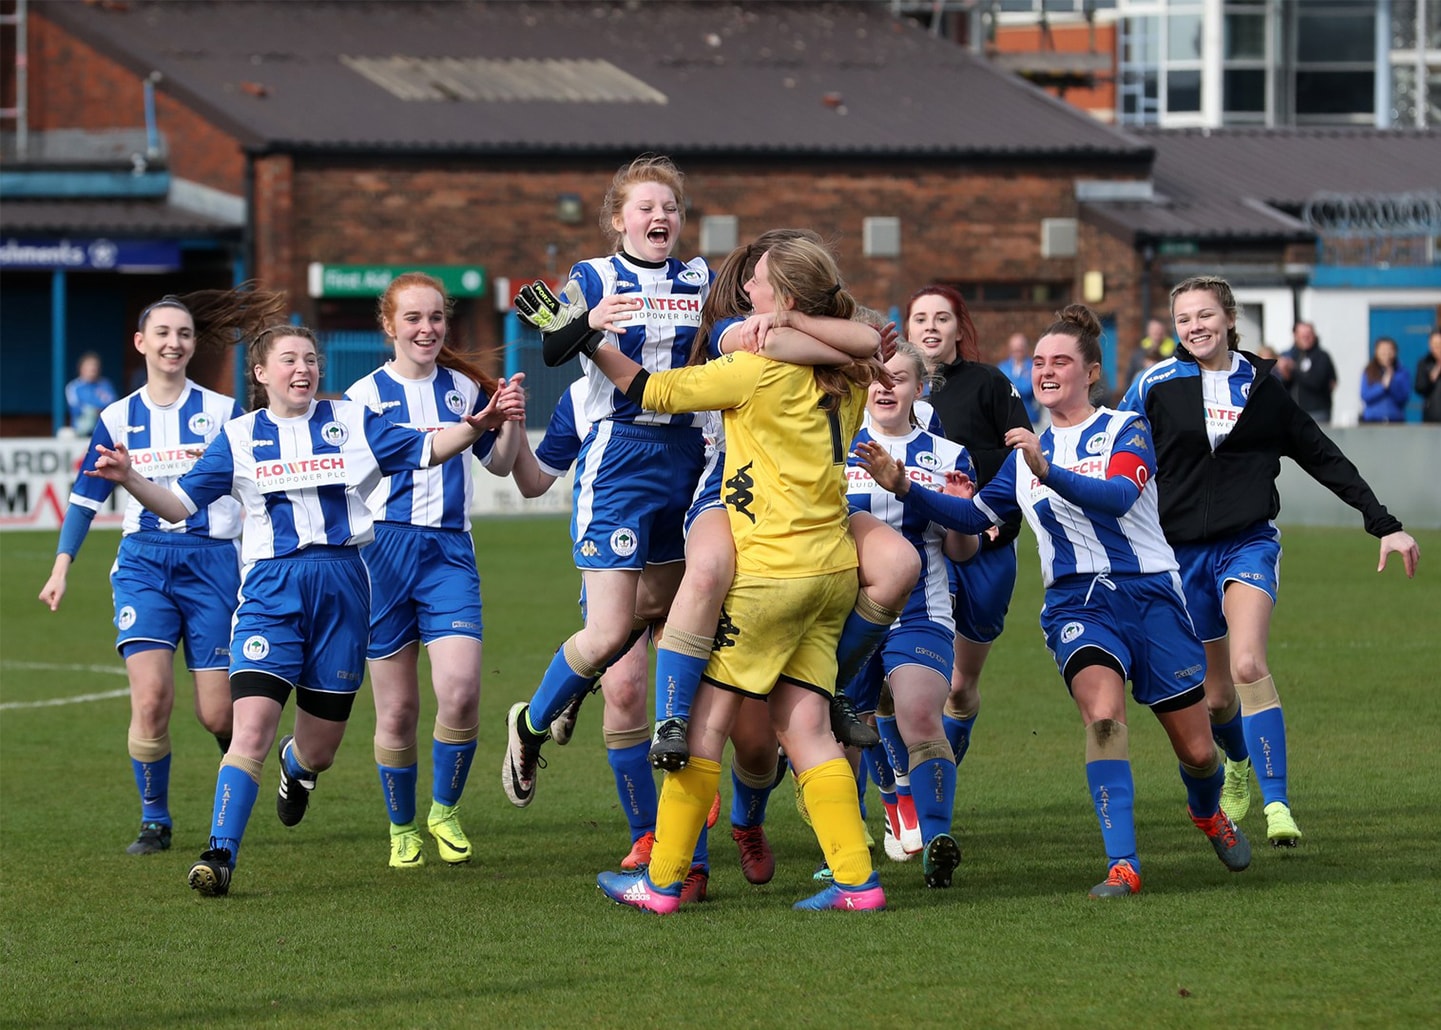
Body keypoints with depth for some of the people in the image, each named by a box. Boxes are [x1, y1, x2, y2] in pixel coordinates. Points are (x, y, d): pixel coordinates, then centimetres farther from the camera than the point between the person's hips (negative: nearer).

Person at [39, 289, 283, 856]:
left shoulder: (222, 412, 2)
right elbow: (86, 496, 13)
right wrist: (61, 567, 7)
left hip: (211, 559, -1)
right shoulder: (119, 418, 7)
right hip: (142, 559, 1)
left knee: (217, 713, -4)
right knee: (150, 699, -15)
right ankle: (154, 821, -1)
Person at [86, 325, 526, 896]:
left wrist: (476, 425, -12)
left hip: (341, 583, 1)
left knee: (319, 749, 10)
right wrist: (130, 479, -14)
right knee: (252, 726, -19)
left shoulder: (351, 422, 10)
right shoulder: (239, 437, 8)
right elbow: (180, 503, 4)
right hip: (270, 588, -1)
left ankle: (297, 764, 48)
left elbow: (425, 449, 5)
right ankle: (220, 855, -16)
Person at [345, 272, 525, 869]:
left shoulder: (465, 389, 11)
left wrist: (511, 417, 2)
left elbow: (499, 463, 19)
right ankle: (402, 829, 21)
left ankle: (444, 812, 5)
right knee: (396, 712, 2)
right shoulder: (365, 396, 4)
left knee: (460, 692, -17)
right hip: (384, 548, -1)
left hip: (449, 550, 1)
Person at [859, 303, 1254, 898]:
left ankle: (1208, 813, 42)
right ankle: (1122, 865, -31)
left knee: (1197, 752, 5)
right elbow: (973, 515, 20)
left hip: (1148, 595, -2)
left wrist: (1049, 473, -38)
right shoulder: (1027, 453, 14)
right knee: (1103, 713, -29)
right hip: (1075, 605, 2)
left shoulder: (1125, 431, -3)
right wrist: (904, 488, 5)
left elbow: (1119, 495, -23)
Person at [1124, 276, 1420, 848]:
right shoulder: (1156, 387, 1)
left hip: (1249, 544, -1)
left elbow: (1324, 459, 10)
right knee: (1215, 695, 9)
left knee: (1248, 665, -25)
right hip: (1182, 552, 1)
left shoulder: (1260, 386, 4)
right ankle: (1240, 764, 43)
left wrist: (1383, 524, 8)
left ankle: (1277, 804, -27)